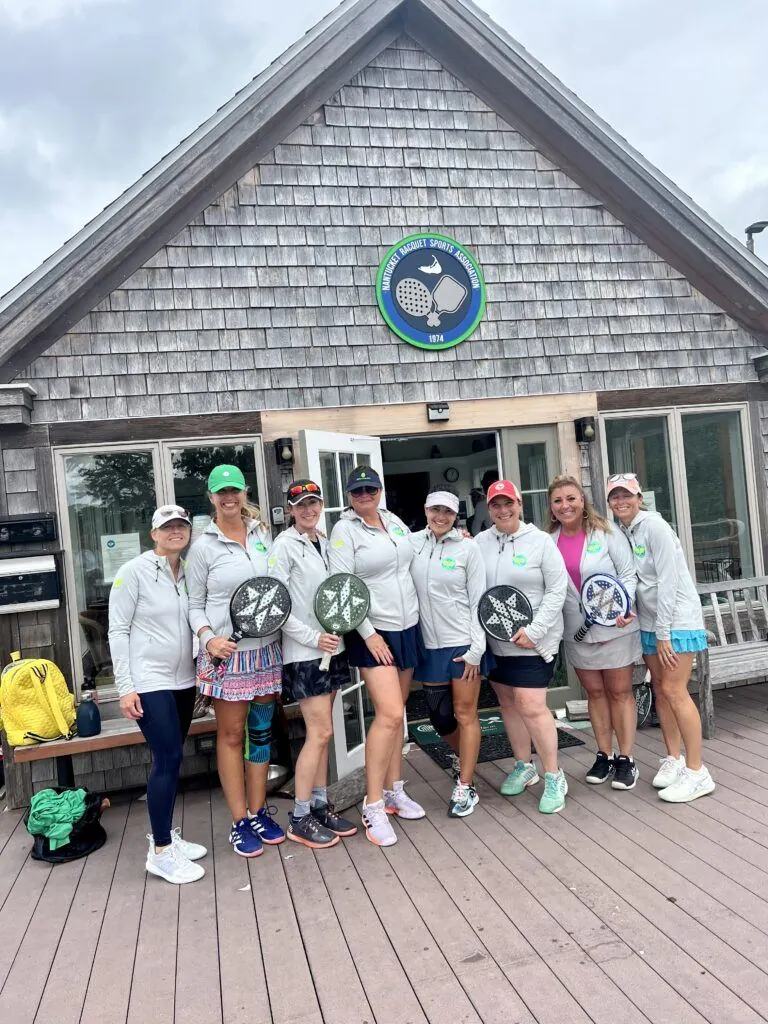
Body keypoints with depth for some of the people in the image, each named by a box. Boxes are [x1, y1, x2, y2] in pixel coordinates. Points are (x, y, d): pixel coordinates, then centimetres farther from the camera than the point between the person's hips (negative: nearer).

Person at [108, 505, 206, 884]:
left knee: (169, 758, 12)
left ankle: (165, 835, 27)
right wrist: (125, 687, -13)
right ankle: (160, 852, 4)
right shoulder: (134, 572, -8)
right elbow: (118, 631, -8)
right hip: (149, 682, -5)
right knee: (168, 759, -8)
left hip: (183, 681, 6)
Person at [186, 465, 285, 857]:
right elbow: (195, 605, -1)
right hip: (227, 652, -4)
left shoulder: (262, 534, 7)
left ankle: (259, 813, 25)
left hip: (266, 648, 4)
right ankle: (240, 822, 16)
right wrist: (208, 638, -16)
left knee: (261, 732, 12)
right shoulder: (203, 546, -4)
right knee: (231, 736, 5)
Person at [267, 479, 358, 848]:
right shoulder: (284, 546, -10)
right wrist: (314, 638, -17)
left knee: (321, 732, 12)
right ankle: (300, 820, 6)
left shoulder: (325, 542, 11)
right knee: (320, 732, -6)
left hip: (331, 647, 7)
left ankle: (320, 805, 22)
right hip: (303, 652, -7)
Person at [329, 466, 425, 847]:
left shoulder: (395, 522, 9)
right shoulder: (345, 530, -9)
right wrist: (368, 634, -16)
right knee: (389, 714, -13)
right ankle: (373, 806, -2)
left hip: (407, 628, 6)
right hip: (373, 633, -6)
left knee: (396, 713, 12)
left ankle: (394, 790, 24)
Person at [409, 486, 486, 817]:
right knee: (439, 716, 14)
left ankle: (465, 787, 16)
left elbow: (478, 600, -5)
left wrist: (475, 649, -9)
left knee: (465, 714, 3)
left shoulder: (467, 548, -4)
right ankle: (461, 756, 43)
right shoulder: (412, 543, 1)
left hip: (462, 643, -3)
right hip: (428, 644, 3)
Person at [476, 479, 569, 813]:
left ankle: (554, 777, 8)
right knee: (507, 703, 14)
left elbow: (557, 591, -7)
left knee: (531, 707, -9)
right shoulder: (481, 542, 4)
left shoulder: (541, 541, -6)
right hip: (495, 639, 5)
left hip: (533, 640, -4)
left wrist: (534, 630, -14)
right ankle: (523, 766, 32)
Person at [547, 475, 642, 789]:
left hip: (615, 627, -3)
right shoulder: (549, 541, 0)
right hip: (577, 631, 3)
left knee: (620, 692, 5)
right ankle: (604, 755, 25)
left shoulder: (606, 533, -8)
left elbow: (628, 574, -9)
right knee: (595, 692, 13)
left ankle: (625, 759, 15)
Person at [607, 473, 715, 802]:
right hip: (649, 622, 7)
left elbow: (668, 580, -18)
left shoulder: (654, 526, -15)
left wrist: (663, 632, -18)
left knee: (674, 689, -9)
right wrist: (654, 630, 3)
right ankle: (674, 758, 23)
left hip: (677, 619, -7)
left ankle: (697, 772, 0)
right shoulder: (621, 532, 7)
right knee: (659, 687, 10)